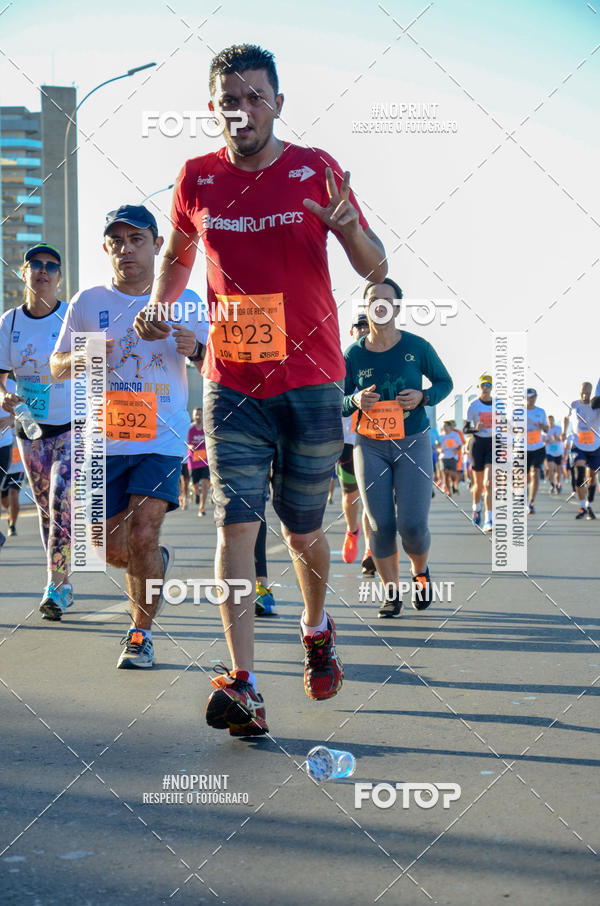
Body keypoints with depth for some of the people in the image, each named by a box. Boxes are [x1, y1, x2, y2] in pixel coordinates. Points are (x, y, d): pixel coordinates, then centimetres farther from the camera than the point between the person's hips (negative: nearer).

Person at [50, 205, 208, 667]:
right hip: (103, 440, 2)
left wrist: (195, 349, -15)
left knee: (142, 537, -15)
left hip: (162, 440, -2)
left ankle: (141, 632, 4)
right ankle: (159, 562, 40)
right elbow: (56, 368, 9)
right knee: (115, 551, 5)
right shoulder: (88, 303, 5)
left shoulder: (184, 302, 3)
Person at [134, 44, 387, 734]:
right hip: (231, 384, 1)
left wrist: (348, 228, -21)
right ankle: (243, 685, -12)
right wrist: (158, 304, 4)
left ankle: (316, 630, 40)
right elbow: (178, 254, 22)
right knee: (235, 523, -11)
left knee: (302, 528, 10)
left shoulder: (315, 170, -2)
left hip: (310, 382, -1)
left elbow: (375, 269, 0)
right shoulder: (197, 180, 3)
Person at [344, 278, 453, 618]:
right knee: (381, 525, -3)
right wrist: (356, 401, -18)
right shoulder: (355, 354, -3)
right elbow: (340, 405, 5)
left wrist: (424, 396, -13)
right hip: (371, 447, 1)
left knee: (412, 524, -9)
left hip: (413, 444, -1)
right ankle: (392, 594, 14)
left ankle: (421, 572, 24)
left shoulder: (418, 347, -6)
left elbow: (445, 382, 8)